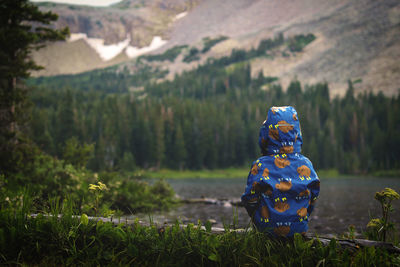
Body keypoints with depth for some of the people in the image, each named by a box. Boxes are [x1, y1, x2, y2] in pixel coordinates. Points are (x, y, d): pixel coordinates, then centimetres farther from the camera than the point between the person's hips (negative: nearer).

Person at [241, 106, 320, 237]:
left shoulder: (260, 166, -17)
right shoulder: (306, 165, -10)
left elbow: (249, 201, -9)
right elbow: (313, 199, 0)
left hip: (268, 229, -1)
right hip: (299, 229, 2)